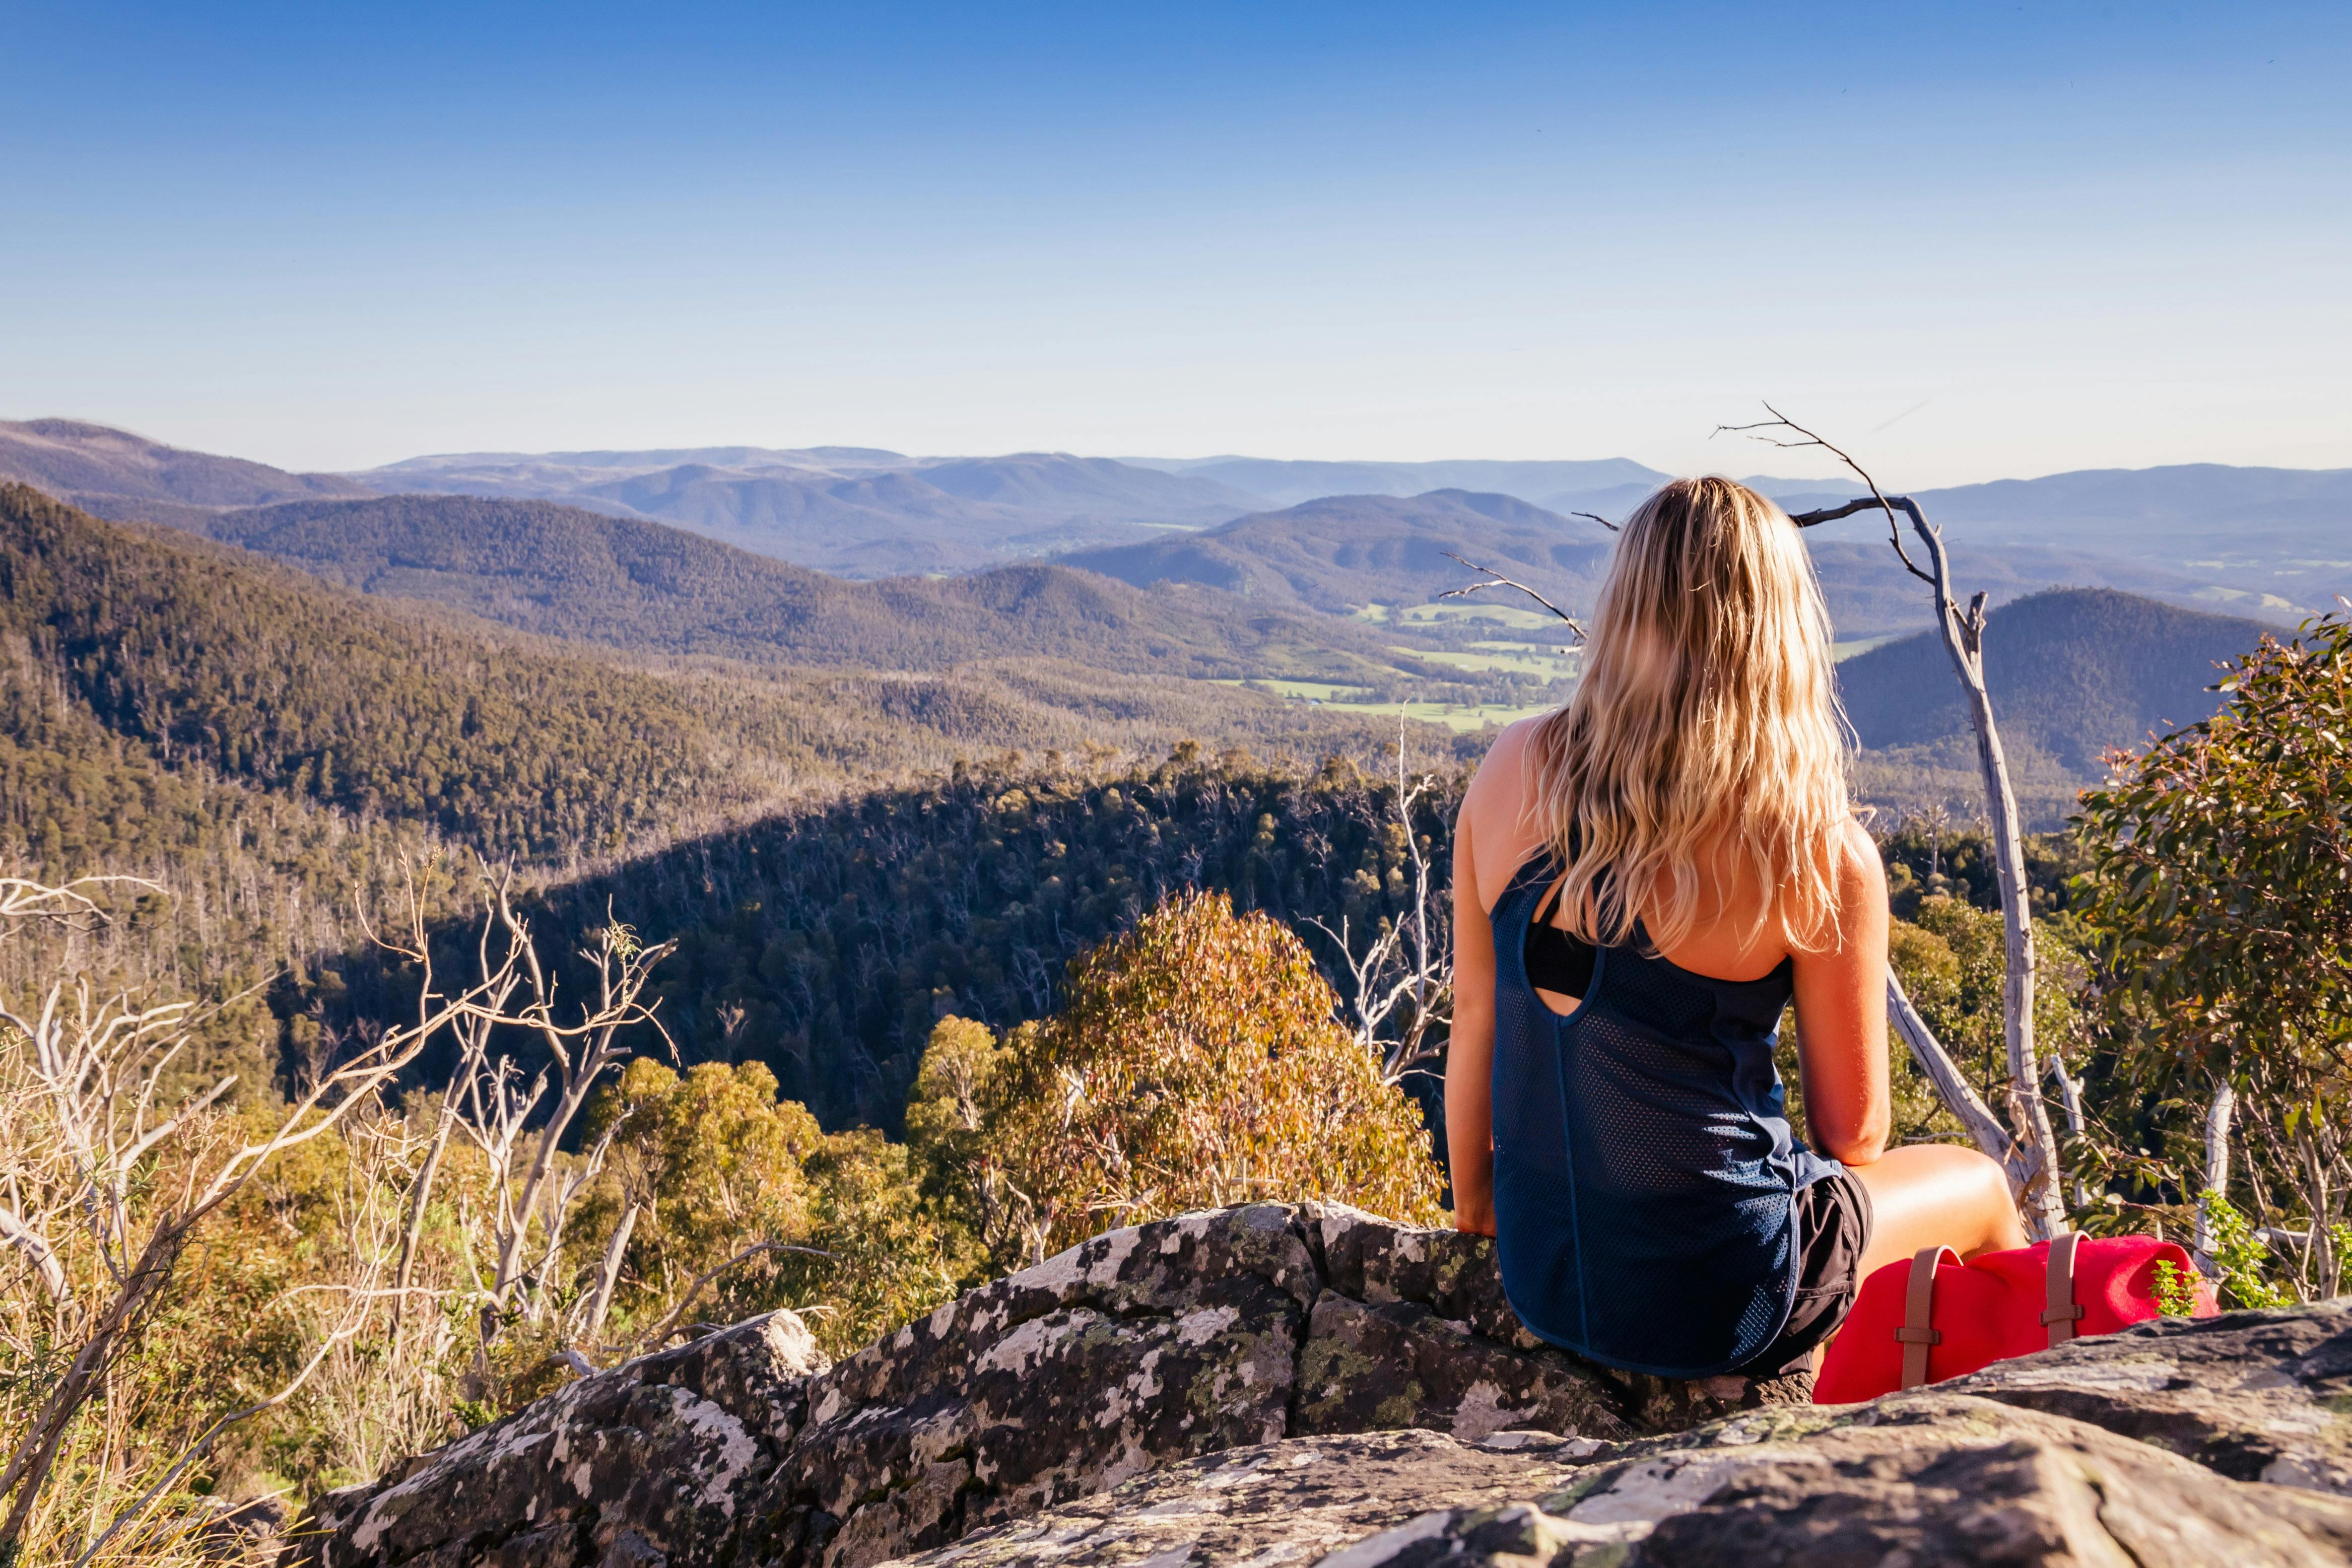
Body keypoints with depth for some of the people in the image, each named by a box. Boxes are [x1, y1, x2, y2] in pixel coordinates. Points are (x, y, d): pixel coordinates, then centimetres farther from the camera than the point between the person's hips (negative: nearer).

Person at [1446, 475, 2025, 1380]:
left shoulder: (1513, 772, -7)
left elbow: (1475, 1015, 2)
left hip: (1537, 1276, 5)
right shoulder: (1819, 853, -18)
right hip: (1712, 1303, -5)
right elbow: (1853, 1134, -7)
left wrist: (1473, 1211, 16)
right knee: (1978, 1185, 26)